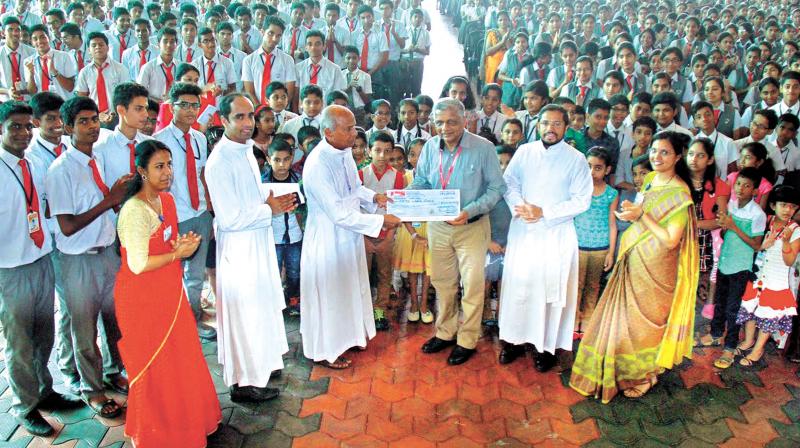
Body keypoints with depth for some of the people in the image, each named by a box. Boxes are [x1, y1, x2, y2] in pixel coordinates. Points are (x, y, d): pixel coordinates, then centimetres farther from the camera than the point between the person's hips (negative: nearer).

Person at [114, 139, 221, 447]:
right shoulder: (135, 210, -22)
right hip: (142, 298, -8)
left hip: (169, 291, 8)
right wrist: (177, 254, -16)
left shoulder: (166, 200, 4)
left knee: (181, 359, 17)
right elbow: (138, 264, -24)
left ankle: (183, 419, 38)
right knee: (154, 367, 8)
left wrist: (182, 244, -3)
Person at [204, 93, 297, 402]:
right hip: (238, 247, -9)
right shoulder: (220, 162, -22)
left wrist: (273, 202, -1)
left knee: (260, 306, 22)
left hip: (259, 242, 9)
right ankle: (243, 383, 20)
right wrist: (269, 209, -15)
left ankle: (260, 362, 41)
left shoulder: (246, 150, 7)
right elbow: (230, 219, -25)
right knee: (243, 313, 3)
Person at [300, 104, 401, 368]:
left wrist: (374, 197, -5)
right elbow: (340, 213, -29)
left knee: (350, 287, 23)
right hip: (328, 239, -8)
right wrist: (381, 221, -26)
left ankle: (347, 334, 45)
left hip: (348, 234, 8)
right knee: (328, 294, 9)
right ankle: (323, 350, 30)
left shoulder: (344, 152, -3)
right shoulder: (318, 165, -30)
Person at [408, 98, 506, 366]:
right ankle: (445, 332, 36)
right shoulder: (431, 147, -3)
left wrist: (470, 211, -25)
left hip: (472, 227, -4)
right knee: (442, 282, 17)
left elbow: (496, 188, -12)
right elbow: (421, 181, 4)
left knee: (472, 285, 6)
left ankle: (467, 340, 24)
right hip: (438, 226, 4)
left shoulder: (483, 148, -15)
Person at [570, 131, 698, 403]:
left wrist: (641, 215, -25)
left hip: (654, 268, -7)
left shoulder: (679, 193, -19)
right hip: (633, 260, 8)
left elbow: (671, 240, -22)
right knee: (626, 316, 17)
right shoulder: (650, 179, 5)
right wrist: (629, 214, 5)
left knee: (644, 319, 9)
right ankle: (623, 370, 36)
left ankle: (644, 375, 32)